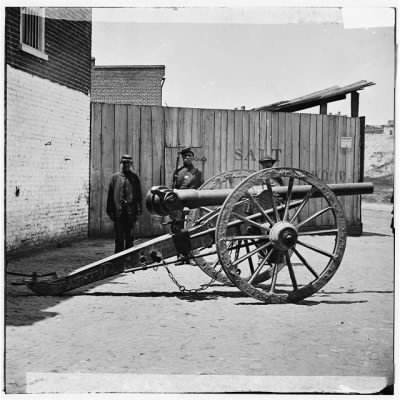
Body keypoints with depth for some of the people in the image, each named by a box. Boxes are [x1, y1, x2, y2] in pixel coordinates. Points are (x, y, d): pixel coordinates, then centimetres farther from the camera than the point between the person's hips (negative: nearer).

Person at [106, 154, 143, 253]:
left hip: (131, 212, 0)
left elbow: (139, 195, 6)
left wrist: (138, 210, -2)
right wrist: (110, 211, 2)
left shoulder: (135, 178, 7)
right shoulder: (115, 177, 7)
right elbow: (110, 194, 7)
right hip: (118, 212, 0)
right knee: (119, 237, 3)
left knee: (130, 237, 4)